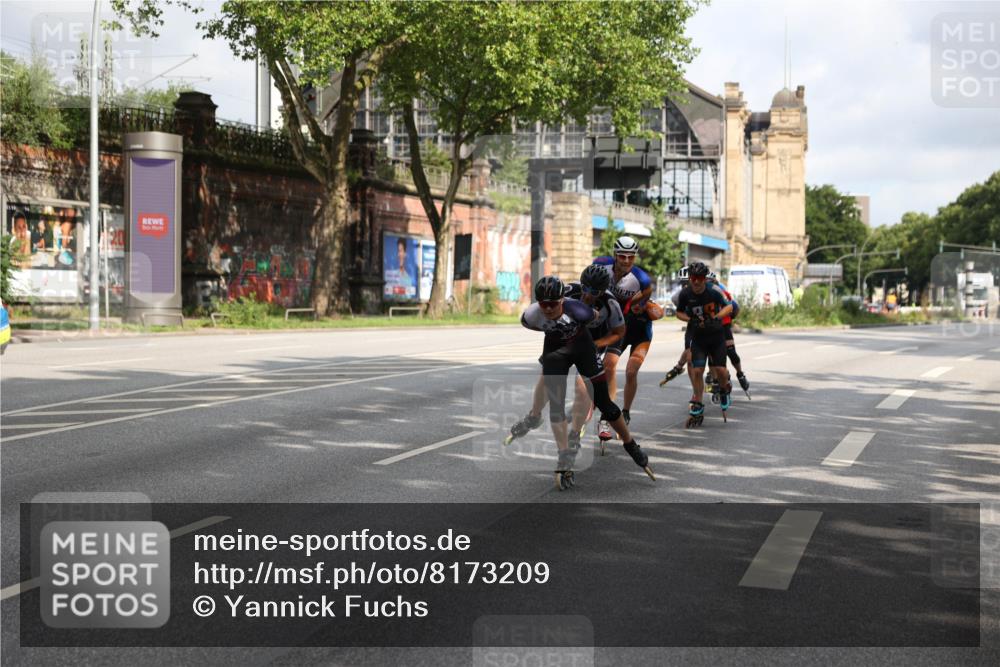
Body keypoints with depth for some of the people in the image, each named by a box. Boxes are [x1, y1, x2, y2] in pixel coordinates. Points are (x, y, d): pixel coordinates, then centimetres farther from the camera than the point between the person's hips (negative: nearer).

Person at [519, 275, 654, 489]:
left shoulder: (576, 310, -35)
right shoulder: (531, 316, -29)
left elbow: (595, 316, -10)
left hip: (581, 344, -2)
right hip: (555, 348, 2)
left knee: (603, 401, -1)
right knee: (555, 404, -10)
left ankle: (632, 446, 18)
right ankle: (565, 462, -6)